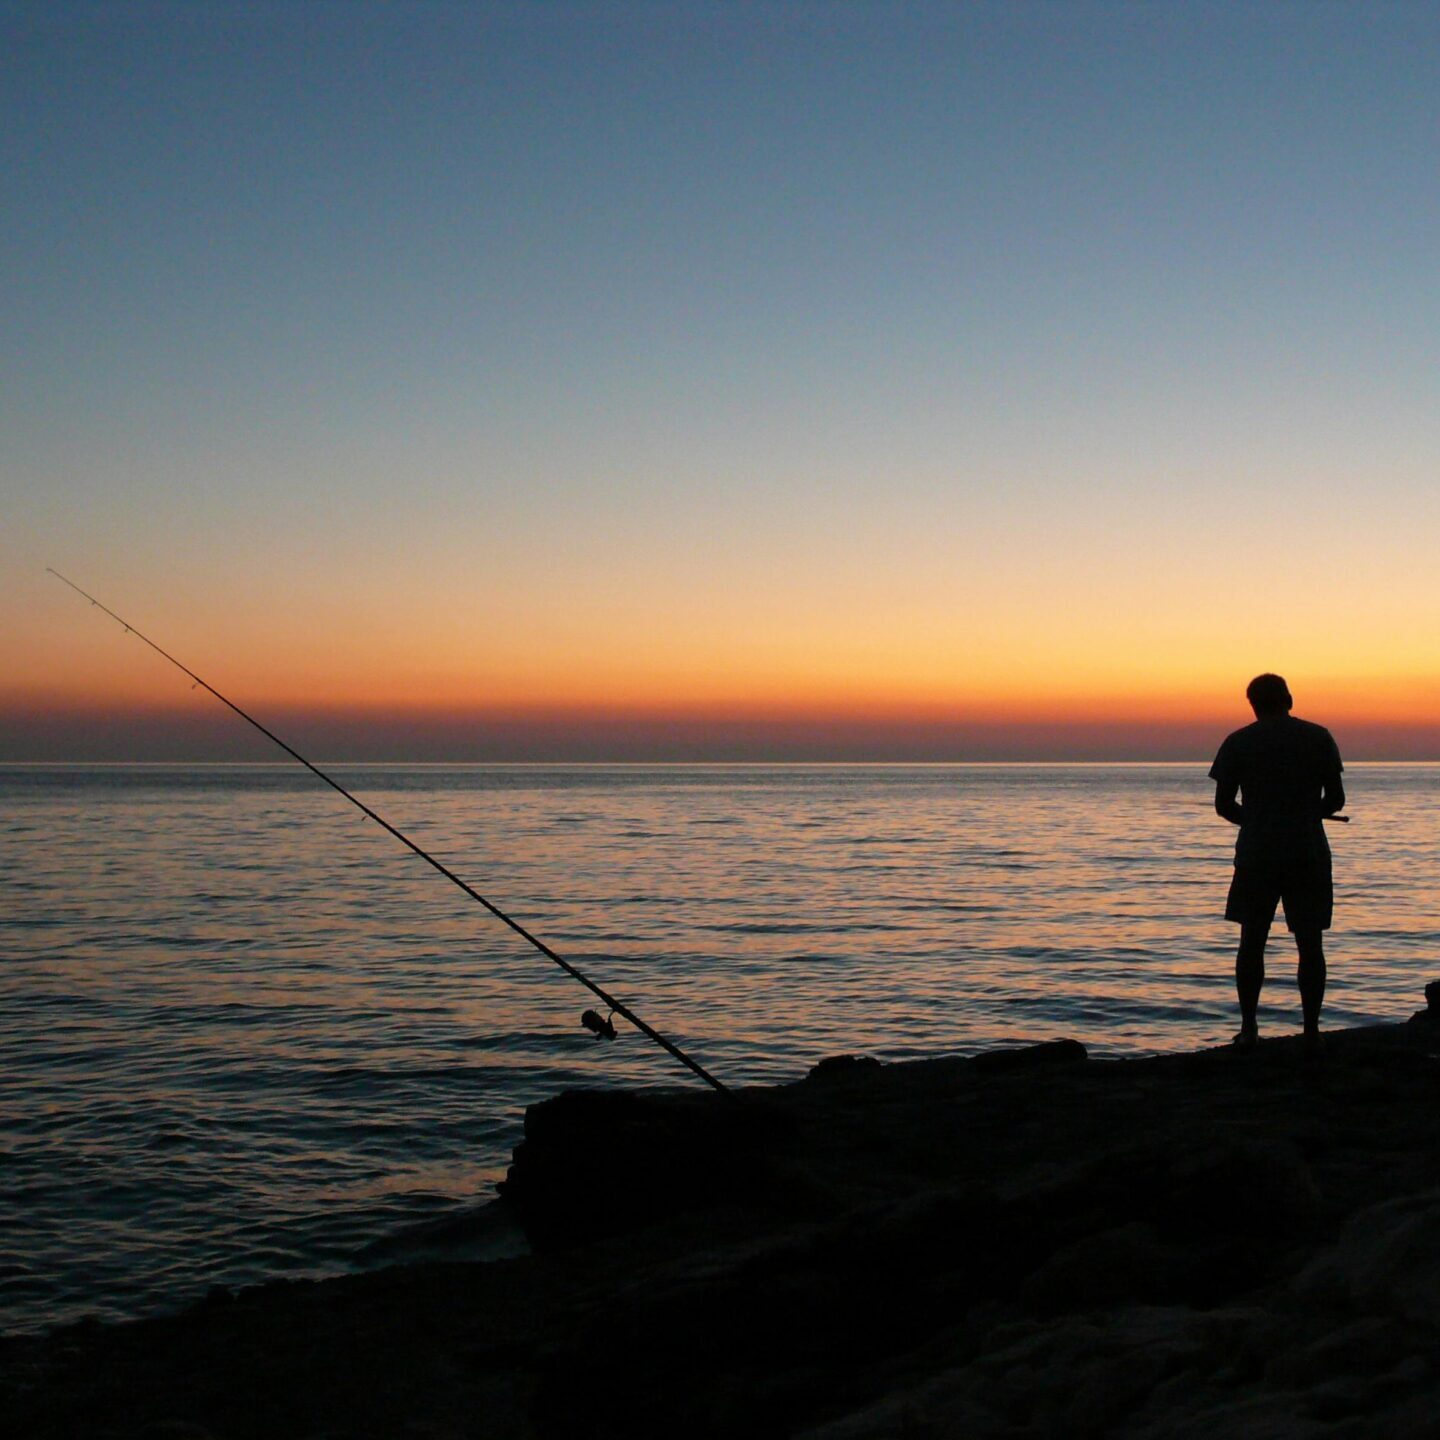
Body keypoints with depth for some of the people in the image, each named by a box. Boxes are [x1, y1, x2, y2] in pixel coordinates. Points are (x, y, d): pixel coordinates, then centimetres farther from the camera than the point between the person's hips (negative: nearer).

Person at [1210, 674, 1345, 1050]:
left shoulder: (1237, 743, 0)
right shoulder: (1318, 738, 2)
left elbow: (1224, 804, 1)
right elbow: (1335, 799, 3)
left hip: (1256, 854, 0)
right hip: (1309, 854, 0)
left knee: (1252, 941, 9)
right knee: (1310, 944, 5)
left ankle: (1249, 1027, 8)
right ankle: (1311, 1029, 2)